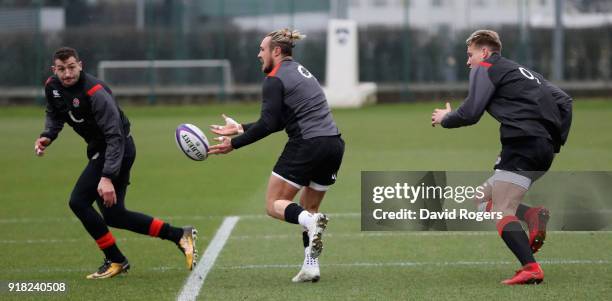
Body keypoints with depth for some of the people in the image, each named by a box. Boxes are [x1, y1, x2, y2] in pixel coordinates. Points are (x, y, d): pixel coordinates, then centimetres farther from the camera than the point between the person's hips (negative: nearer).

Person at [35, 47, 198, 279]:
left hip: (117, 149, -9)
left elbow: (115, 136, -29)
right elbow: (55, 115, 18)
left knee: (79, 201, -15)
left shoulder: (94, 92, -26)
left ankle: (115, 261, -3)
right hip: (98, 149, 9)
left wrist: (107, 177, -36)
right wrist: (47, 136, -5)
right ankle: (179, 236, 16)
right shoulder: (52, 87, -3)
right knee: (114, 215, 9)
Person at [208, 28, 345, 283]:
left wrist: (233, 143, -4)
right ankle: (311, 266, 6)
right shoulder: (299, 71, 22)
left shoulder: (275, 80, -6)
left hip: (307, 146, -8)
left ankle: (310, 222, -26)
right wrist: (240, 128, 24)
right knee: (309, 208, 18)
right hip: (334, 145, 8)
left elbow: (268, 124, -12)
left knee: (274, 205, 3)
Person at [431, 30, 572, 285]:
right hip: (545, 147, 9)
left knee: (501, 212, -13)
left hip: (523, 143, -9)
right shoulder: (524, 72, 29)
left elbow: (470, 114, -5)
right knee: (482, 198, 16)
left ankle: (531, 269, -30)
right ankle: (532, 215, -8)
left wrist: (444, 119, 15)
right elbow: (563, 101, 23)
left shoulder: (485, 69, 4)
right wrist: (557, 139, 19)